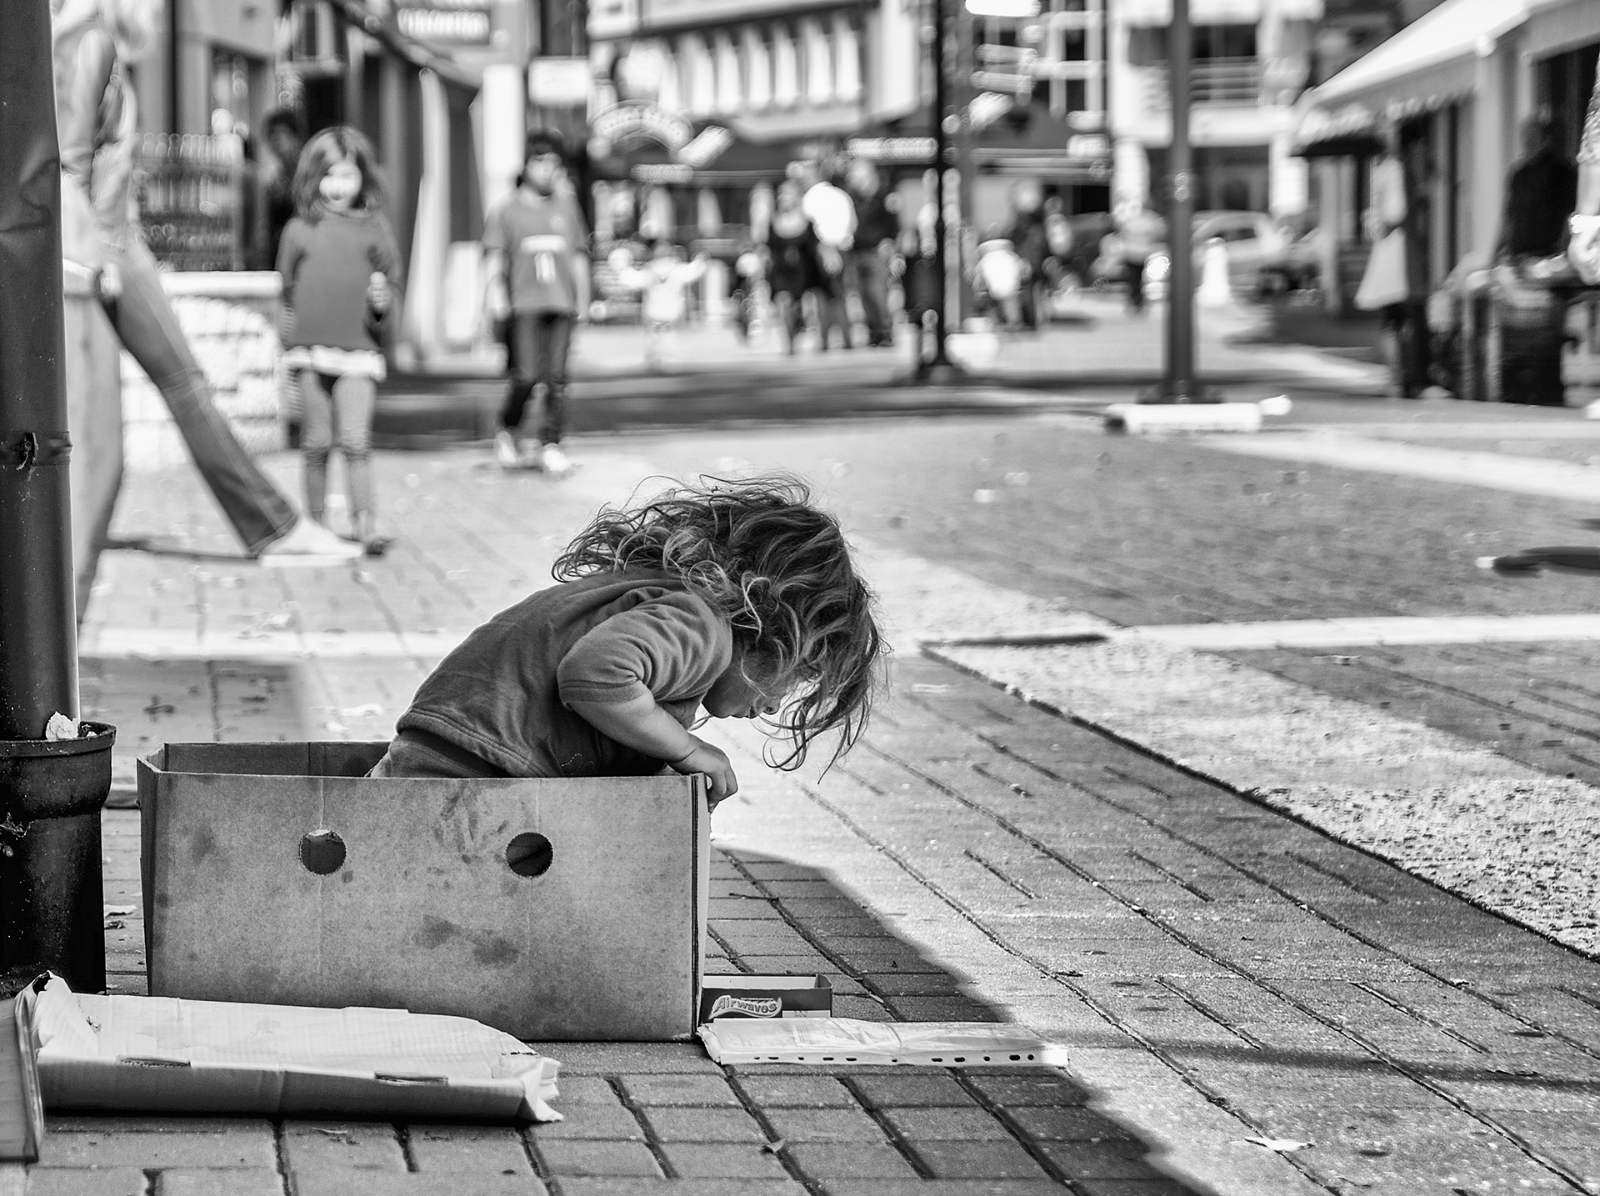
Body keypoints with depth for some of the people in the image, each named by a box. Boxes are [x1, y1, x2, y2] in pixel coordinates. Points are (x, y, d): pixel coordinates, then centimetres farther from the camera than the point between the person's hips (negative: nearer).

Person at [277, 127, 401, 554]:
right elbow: (288, 289, 15)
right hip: (311, 347, 1)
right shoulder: (300, 231, 8)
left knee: (356, 440, -9)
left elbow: (390, 283, 9)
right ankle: (315, 523, 15)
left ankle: (365, 525, -8)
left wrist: (382, 301, -12)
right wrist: (301, 318, 1)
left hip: (359, 349, -1)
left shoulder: (374, 228, 7)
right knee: (317, 441, 5)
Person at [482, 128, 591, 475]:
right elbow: (494, 255, 2)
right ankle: (507, 433, 11)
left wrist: (582, 297, 22)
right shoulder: (505, 210, 6)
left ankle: (550, 444, 2)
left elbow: (578, 255, 23)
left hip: (560, 303, 3)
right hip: (523, 303, -3)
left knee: (557, 377, -3)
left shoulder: (566, 207, 16)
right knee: (527, 375, -12)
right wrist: (495, 291, -12)